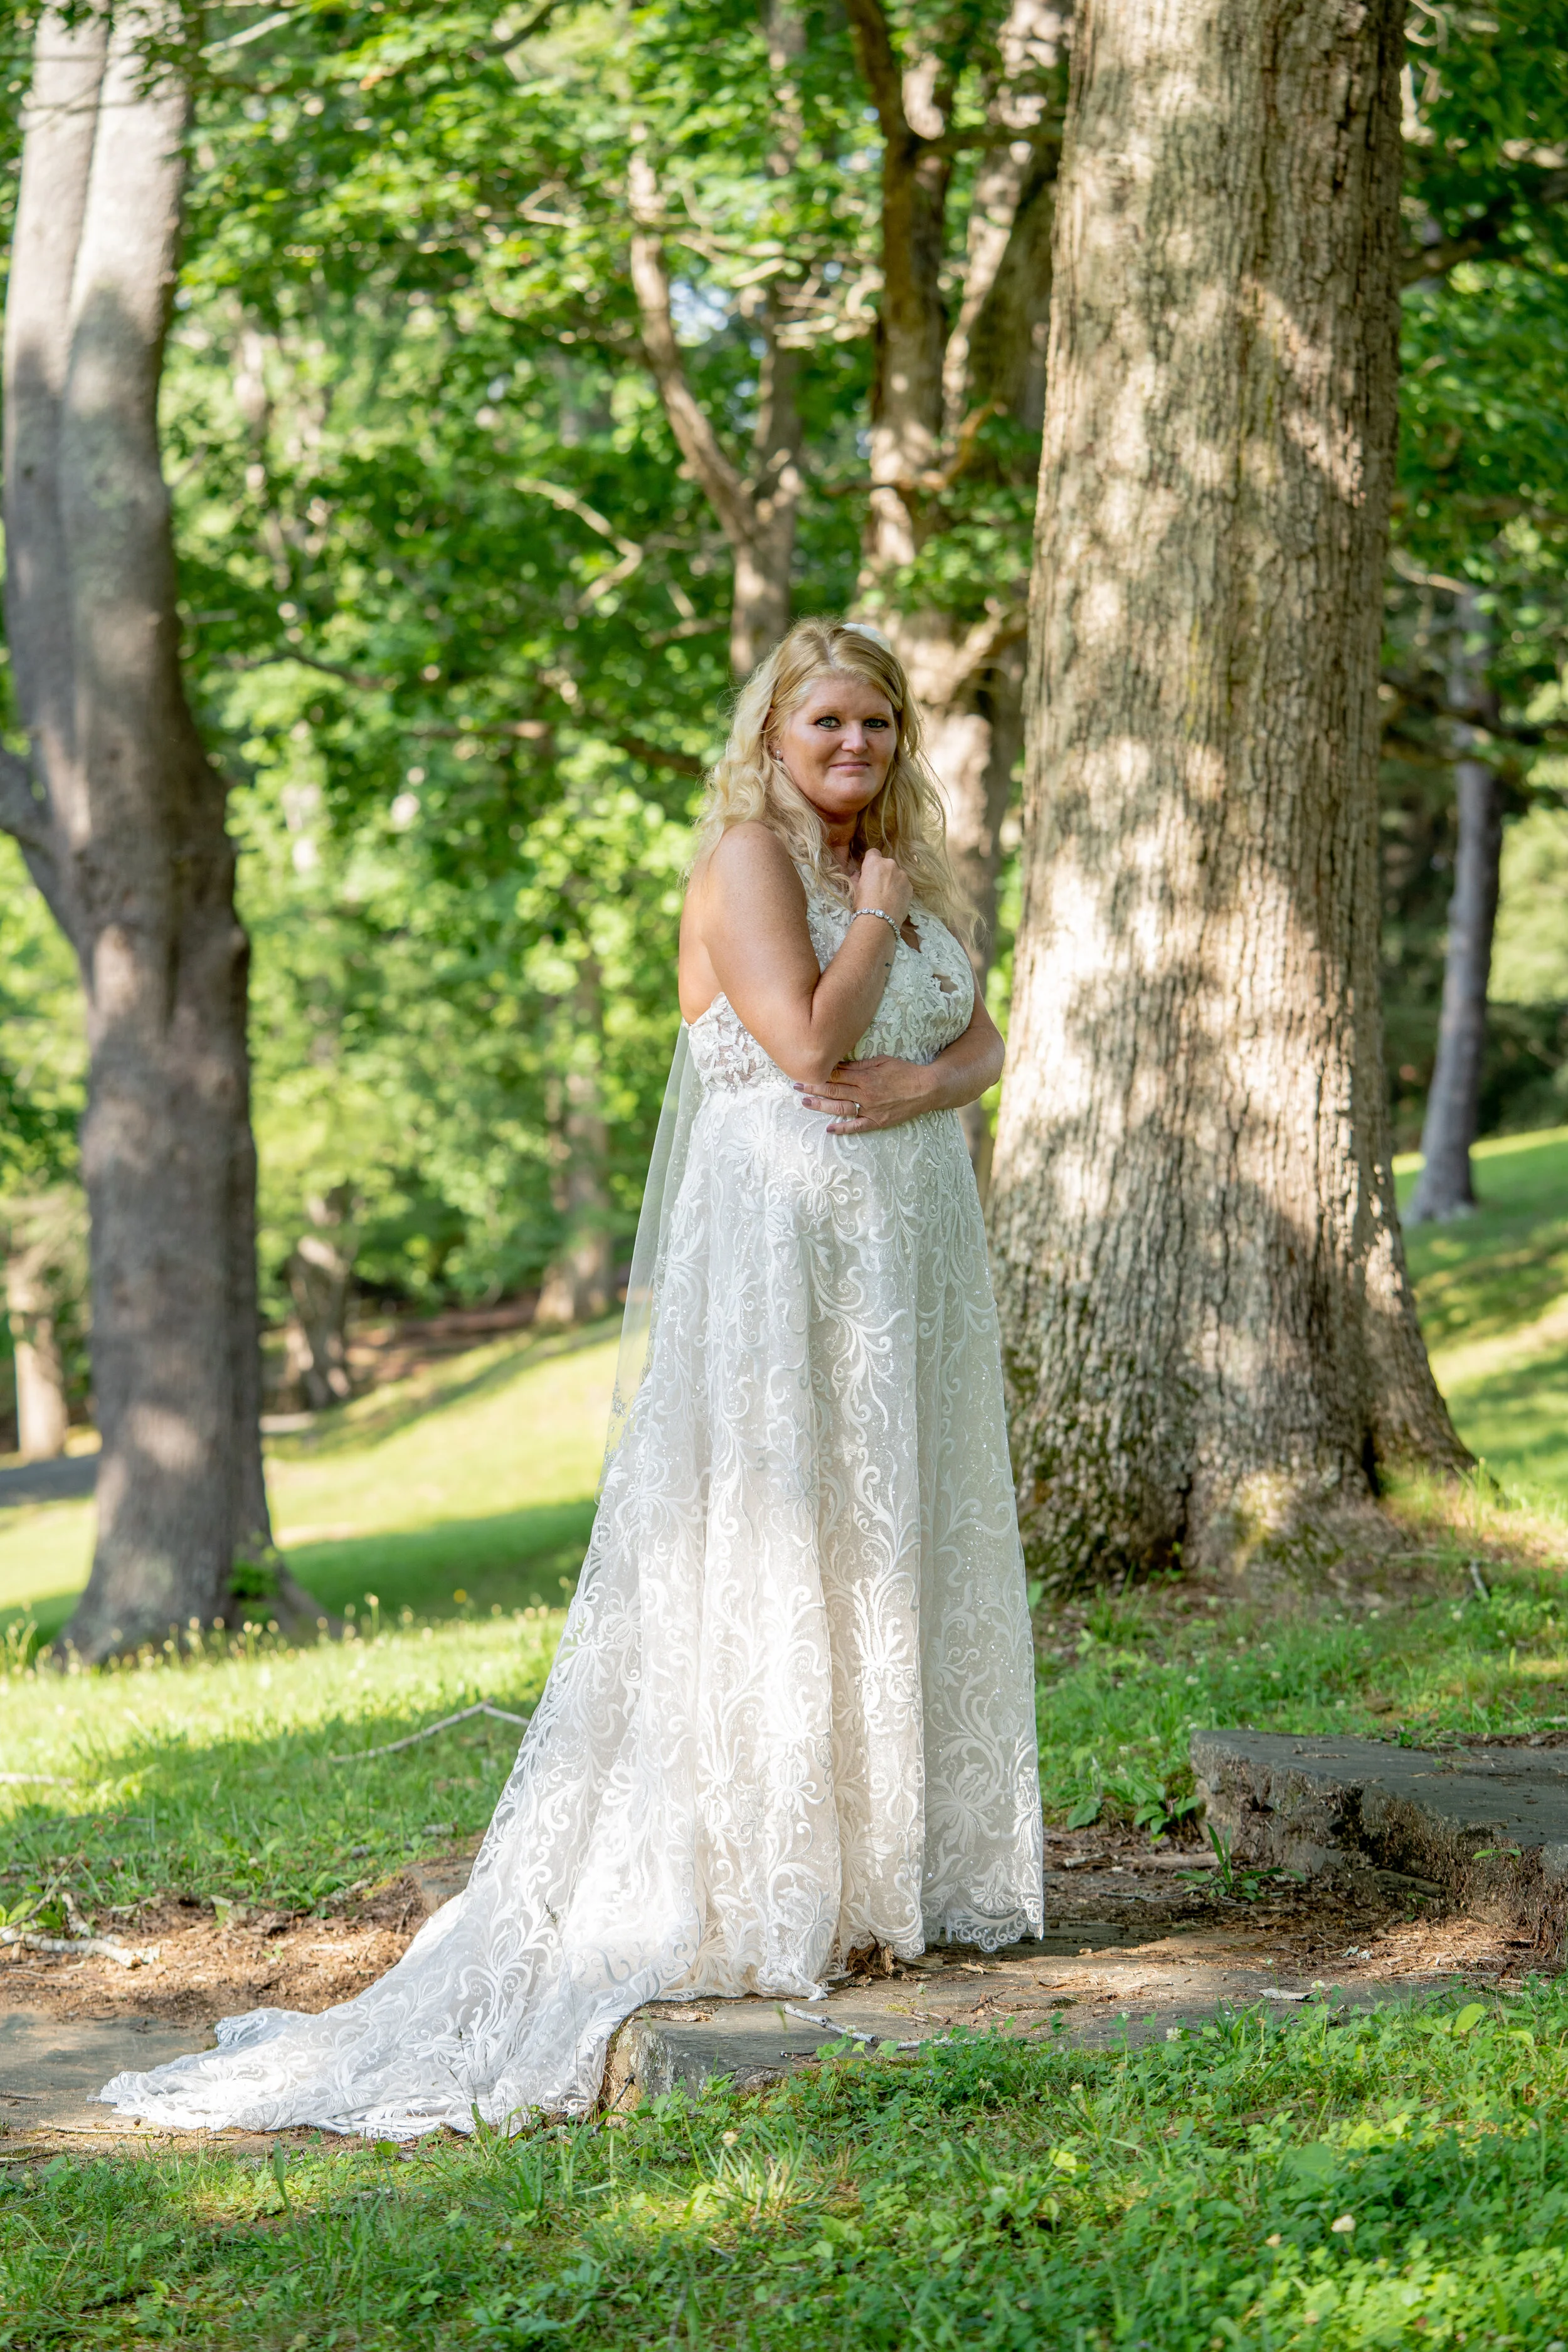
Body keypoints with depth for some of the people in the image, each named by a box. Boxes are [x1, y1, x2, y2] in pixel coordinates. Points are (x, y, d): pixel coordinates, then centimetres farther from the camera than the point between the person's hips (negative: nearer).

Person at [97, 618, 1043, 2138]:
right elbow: (813, 1044, -20)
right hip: (783, 1252, -8)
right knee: (764, 1560, -6)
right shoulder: (749, 857, -9)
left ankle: (899, 1870, 18)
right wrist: (875, 917, -7)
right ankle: (751, 1895, -2)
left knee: (902, 1547, 10)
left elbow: (984, 1041, 12)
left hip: (910, 1264, 8)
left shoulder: (904, 872, 16)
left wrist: (930, 1079, -9)